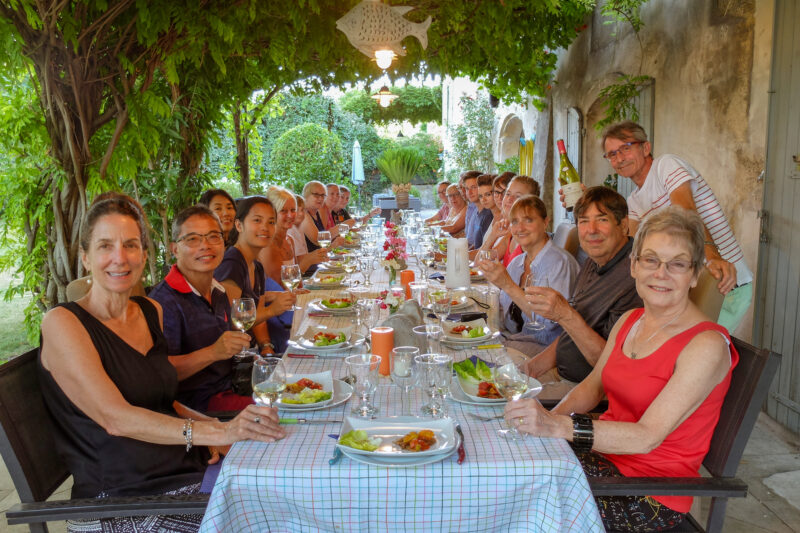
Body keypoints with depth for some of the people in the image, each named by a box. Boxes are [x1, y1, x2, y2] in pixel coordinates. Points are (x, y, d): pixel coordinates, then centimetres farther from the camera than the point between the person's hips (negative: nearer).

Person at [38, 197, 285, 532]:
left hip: (188, 466, 7)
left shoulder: (150, 311, 11)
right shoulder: (63, 323, -10)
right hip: (123, 499, -7)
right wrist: (217, 432, -30)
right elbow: (115, 418, -21)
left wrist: (210, 425, 0)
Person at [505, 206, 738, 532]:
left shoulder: (706, 346, -19)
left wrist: (558, 426, -37)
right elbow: (593, 386, 12)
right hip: (607, 451, 6)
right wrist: (550, 417, -9)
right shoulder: (629, 322, 5)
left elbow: (647, 436, -26)